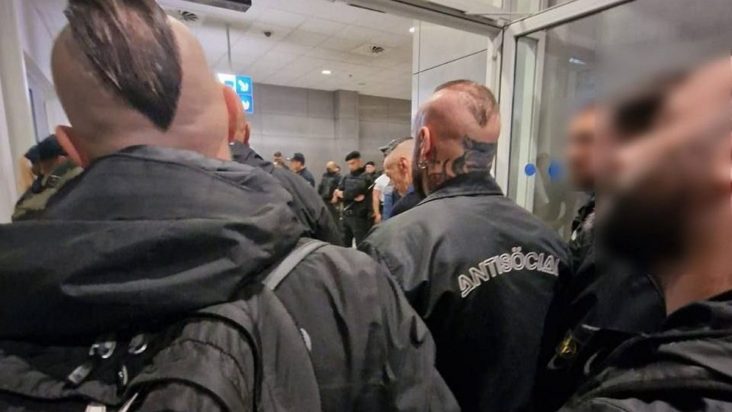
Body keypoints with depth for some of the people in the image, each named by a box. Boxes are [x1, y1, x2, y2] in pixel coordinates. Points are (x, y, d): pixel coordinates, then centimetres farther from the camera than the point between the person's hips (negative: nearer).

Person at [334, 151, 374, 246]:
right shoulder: (346, 178, 11)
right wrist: (353, 197, -15)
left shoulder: (365, 178, -8)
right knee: (345, 244, 18)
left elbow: (353, 192, -18)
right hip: (346, 215, 7)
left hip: (360, 216, -7)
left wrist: (341, 194, 0)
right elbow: (337, 193, 0)